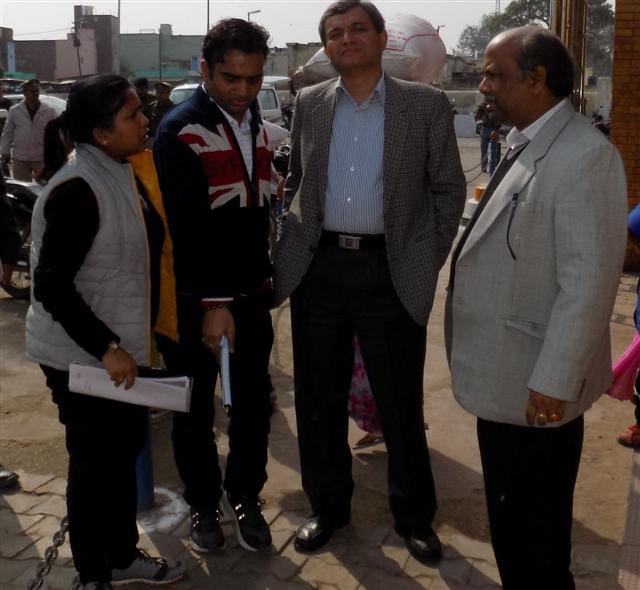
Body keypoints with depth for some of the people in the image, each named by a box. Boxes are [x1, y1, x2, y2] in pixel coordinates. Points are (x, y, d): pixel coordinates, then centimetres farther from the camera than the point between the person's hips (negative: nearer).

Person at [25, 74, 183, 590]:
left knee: (125, 452, 19)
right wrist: (106, 348, -25)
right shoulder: (77, 190, -22)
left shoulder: (124, 172, 4)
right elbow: (52, 285, -23)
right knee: (95, 462, 6)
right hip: (82, 357, -8)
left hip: (125, 345, 8)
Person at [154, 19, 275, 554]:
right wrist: (213, 303, -24)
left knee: (254, 403, 10)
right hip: (195, 298, -5)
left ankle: (244, 496, 30)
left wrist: (263, 278, 13)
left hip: (251, 293, 5)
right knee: (195, 409, 9)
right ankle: (203, 505, 28)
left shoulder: (256, 125, 8)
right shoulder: (181, 131, -13)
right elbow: (191, 223, -20)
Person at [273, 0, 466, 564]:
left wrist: (428, 261, -2)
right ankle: (328, 506, 30)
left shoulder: (426, 105, 0)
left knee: (400, 402, 6)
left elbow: (449, 190, 4)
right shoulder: (308, 104, 9)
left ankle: (414, 515, 26)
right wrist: (294, 246, 7)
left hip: (390, 271, -3)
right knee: (319, 398, 11)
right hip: (318, 268, 3)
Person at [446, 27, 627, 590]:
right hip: (501, 373, 9)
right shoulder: (523, 143, 9)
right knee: (508, 518, 24)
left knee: (536, 528, 10)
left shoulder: (585, 156, -21)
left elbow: (587, 282, -23)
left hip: (536, 385, -9)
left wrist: (553, 382, -21)